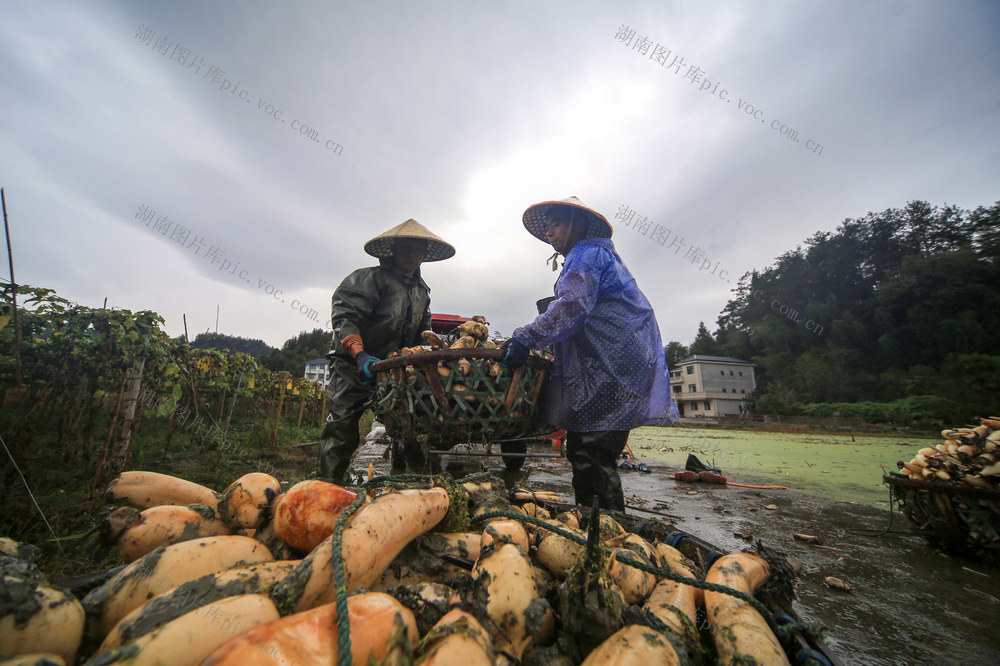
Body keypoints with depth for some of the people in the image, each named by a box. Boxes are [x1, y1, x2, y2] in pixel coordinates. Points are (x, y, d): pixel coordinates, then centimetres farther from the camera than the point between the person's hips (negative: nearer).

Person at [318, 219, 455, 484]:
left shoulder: (422, 292, 17)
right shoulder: (370, 278, -6)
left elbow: (423, 333, 22)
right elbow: (344, 317, -18)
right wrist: (359, 354, -31)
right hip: (354, 365, -6)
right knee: (343, 426, -9)